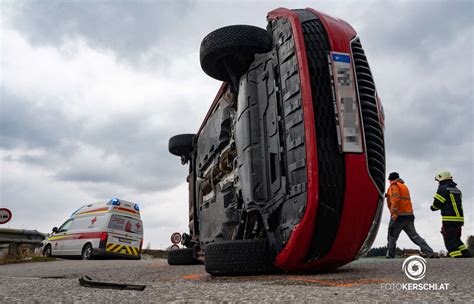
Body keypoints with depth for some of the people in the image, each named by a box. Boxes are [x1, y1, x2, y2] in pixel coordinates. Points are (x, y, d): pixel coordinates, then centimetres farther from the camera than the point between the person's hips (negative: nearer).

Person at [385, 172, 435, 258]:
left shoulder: (394, 186, -3)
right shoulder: (404, 186, 23)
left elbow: (395, 199, -17)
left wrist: (394, 214, -22)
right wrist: (388, 195, 26)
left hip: (399, 216, -7)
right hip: (409, 215, 7)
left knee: (392, 237, 1)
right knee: (414, 236, 4)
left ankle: (390, 257, 0)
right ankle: (430, 253, -6)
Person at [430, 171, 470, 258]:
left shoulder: (443, 189, -6)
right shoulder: (457, 190, 18)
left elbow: (437, 204, -8)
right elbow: (455, 204, 16)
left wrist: (432, 207, 14)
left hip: (449, 219, -8)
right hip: (459, 219, 8)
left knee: (450, 241, -4)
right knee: (456, 239, 20)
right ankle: (467, 255, 13)